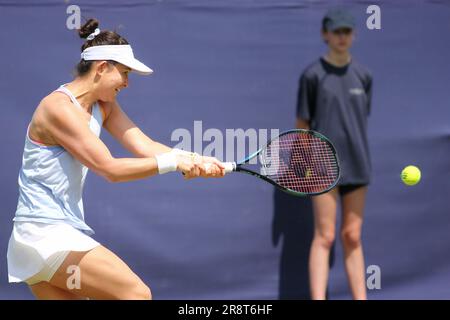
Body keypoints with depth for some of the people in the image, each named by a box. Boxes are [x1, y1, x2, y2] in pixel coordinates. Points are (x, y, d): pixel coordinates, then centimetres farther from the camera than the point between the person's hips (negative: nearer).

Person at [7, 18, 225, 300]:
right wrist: (174, 162, -20)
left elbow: (144, 146, 2)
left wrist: (197, 160, -13)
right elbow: (109, 168, -20)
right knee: (137, 293, -14)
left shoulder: (103, 106, 12)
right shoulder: (59, 107, -16)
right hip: (46, 233, -10)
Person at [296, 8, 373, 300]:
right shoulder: (313, 75, -3)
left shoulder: (363, 76, 8)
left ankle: (361, 299, 9)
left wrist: (358, 154, 9)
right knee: (325, 237, -7)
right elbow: (302, 123, 0)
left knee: (353, 237, 7)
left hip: (356, 166, 4)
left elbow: (362, 119, 14)